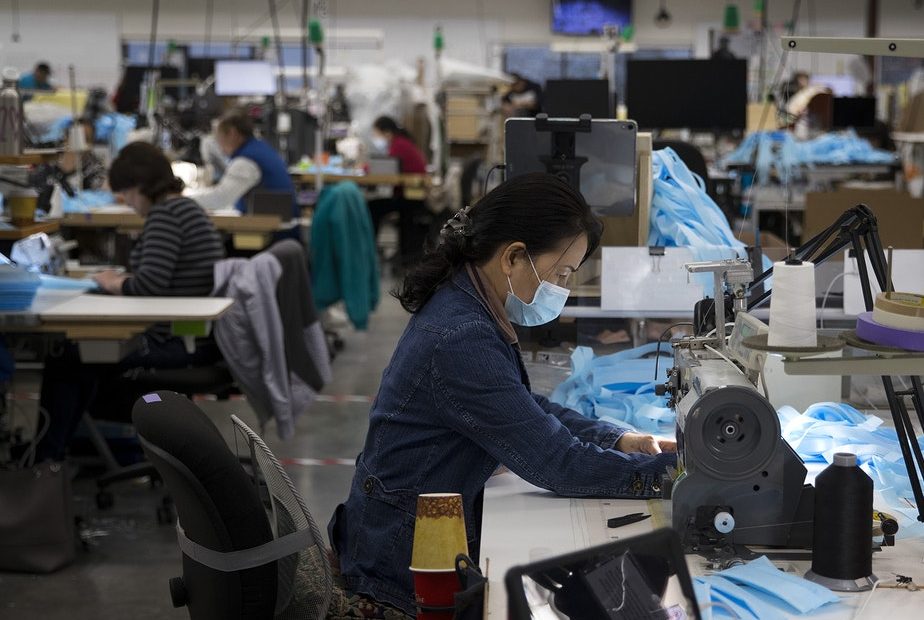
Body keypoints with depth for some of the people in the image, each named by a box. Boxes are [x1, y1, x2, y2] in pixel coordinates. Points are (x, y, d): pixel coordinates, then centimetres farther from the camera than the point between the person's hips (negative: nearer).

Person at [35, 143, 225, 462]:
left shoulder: (164, 214, -17)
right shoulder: (186, 208, 14)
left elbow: (151, 284, -26)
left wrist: (114, 284, -7)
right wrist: (123, 278, 7)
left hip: (179, 342, -10)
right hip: (198, 337, 10)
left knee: (65, 358, 2)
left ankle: (47, 456, 15)